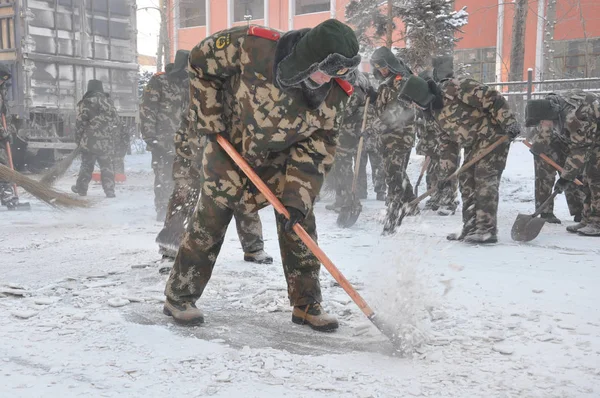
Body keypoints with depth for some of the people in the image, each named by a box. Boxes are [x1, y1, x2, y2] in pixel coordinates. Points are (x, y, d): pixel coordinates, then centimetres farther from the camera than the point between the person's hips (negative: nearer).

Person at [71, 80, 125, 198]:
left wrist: (78, 138, 2)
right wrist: (123, 135, 21)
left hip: (89, 140, -2)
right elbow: (116, 121, 12)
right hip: (107, 141, 2)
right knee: (107, 165, 6)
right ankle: (109, 190, 0)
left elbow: (80, 121, -7)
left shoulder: (86, 102, -6)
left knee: (86, 164, 12)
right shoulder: (109, 102, 7)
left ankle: (81, 188, 21)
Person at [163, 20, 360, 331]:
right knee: (212, 217, -4)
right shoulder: (254, 46, -31)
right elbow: (202, 60, -15)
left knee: (300, 223, -1)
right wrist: (209, 120, -15)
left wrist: (297, 197, -24)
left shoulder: (336, 92, -21)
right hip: (229, 143, -3)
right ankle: (179, 297, 13)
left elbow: (318, 146, -15)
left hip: (282, 155, 3)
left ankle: (307, 305, 13)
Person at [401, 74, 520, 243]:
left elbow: (491, 98, -23)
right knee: (466, 181, 8)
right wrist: (445, 173, 11)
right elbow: (446, 142, 14)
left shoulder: (454, 87, -19)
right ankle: (471, 228, 15)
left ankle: (487, 229, -12)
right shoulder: (435, 110, 11)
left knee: (485, 179, -14)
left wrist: (509, 122, -27)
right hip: (474, 143, 9)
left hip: (493, 136, -9)